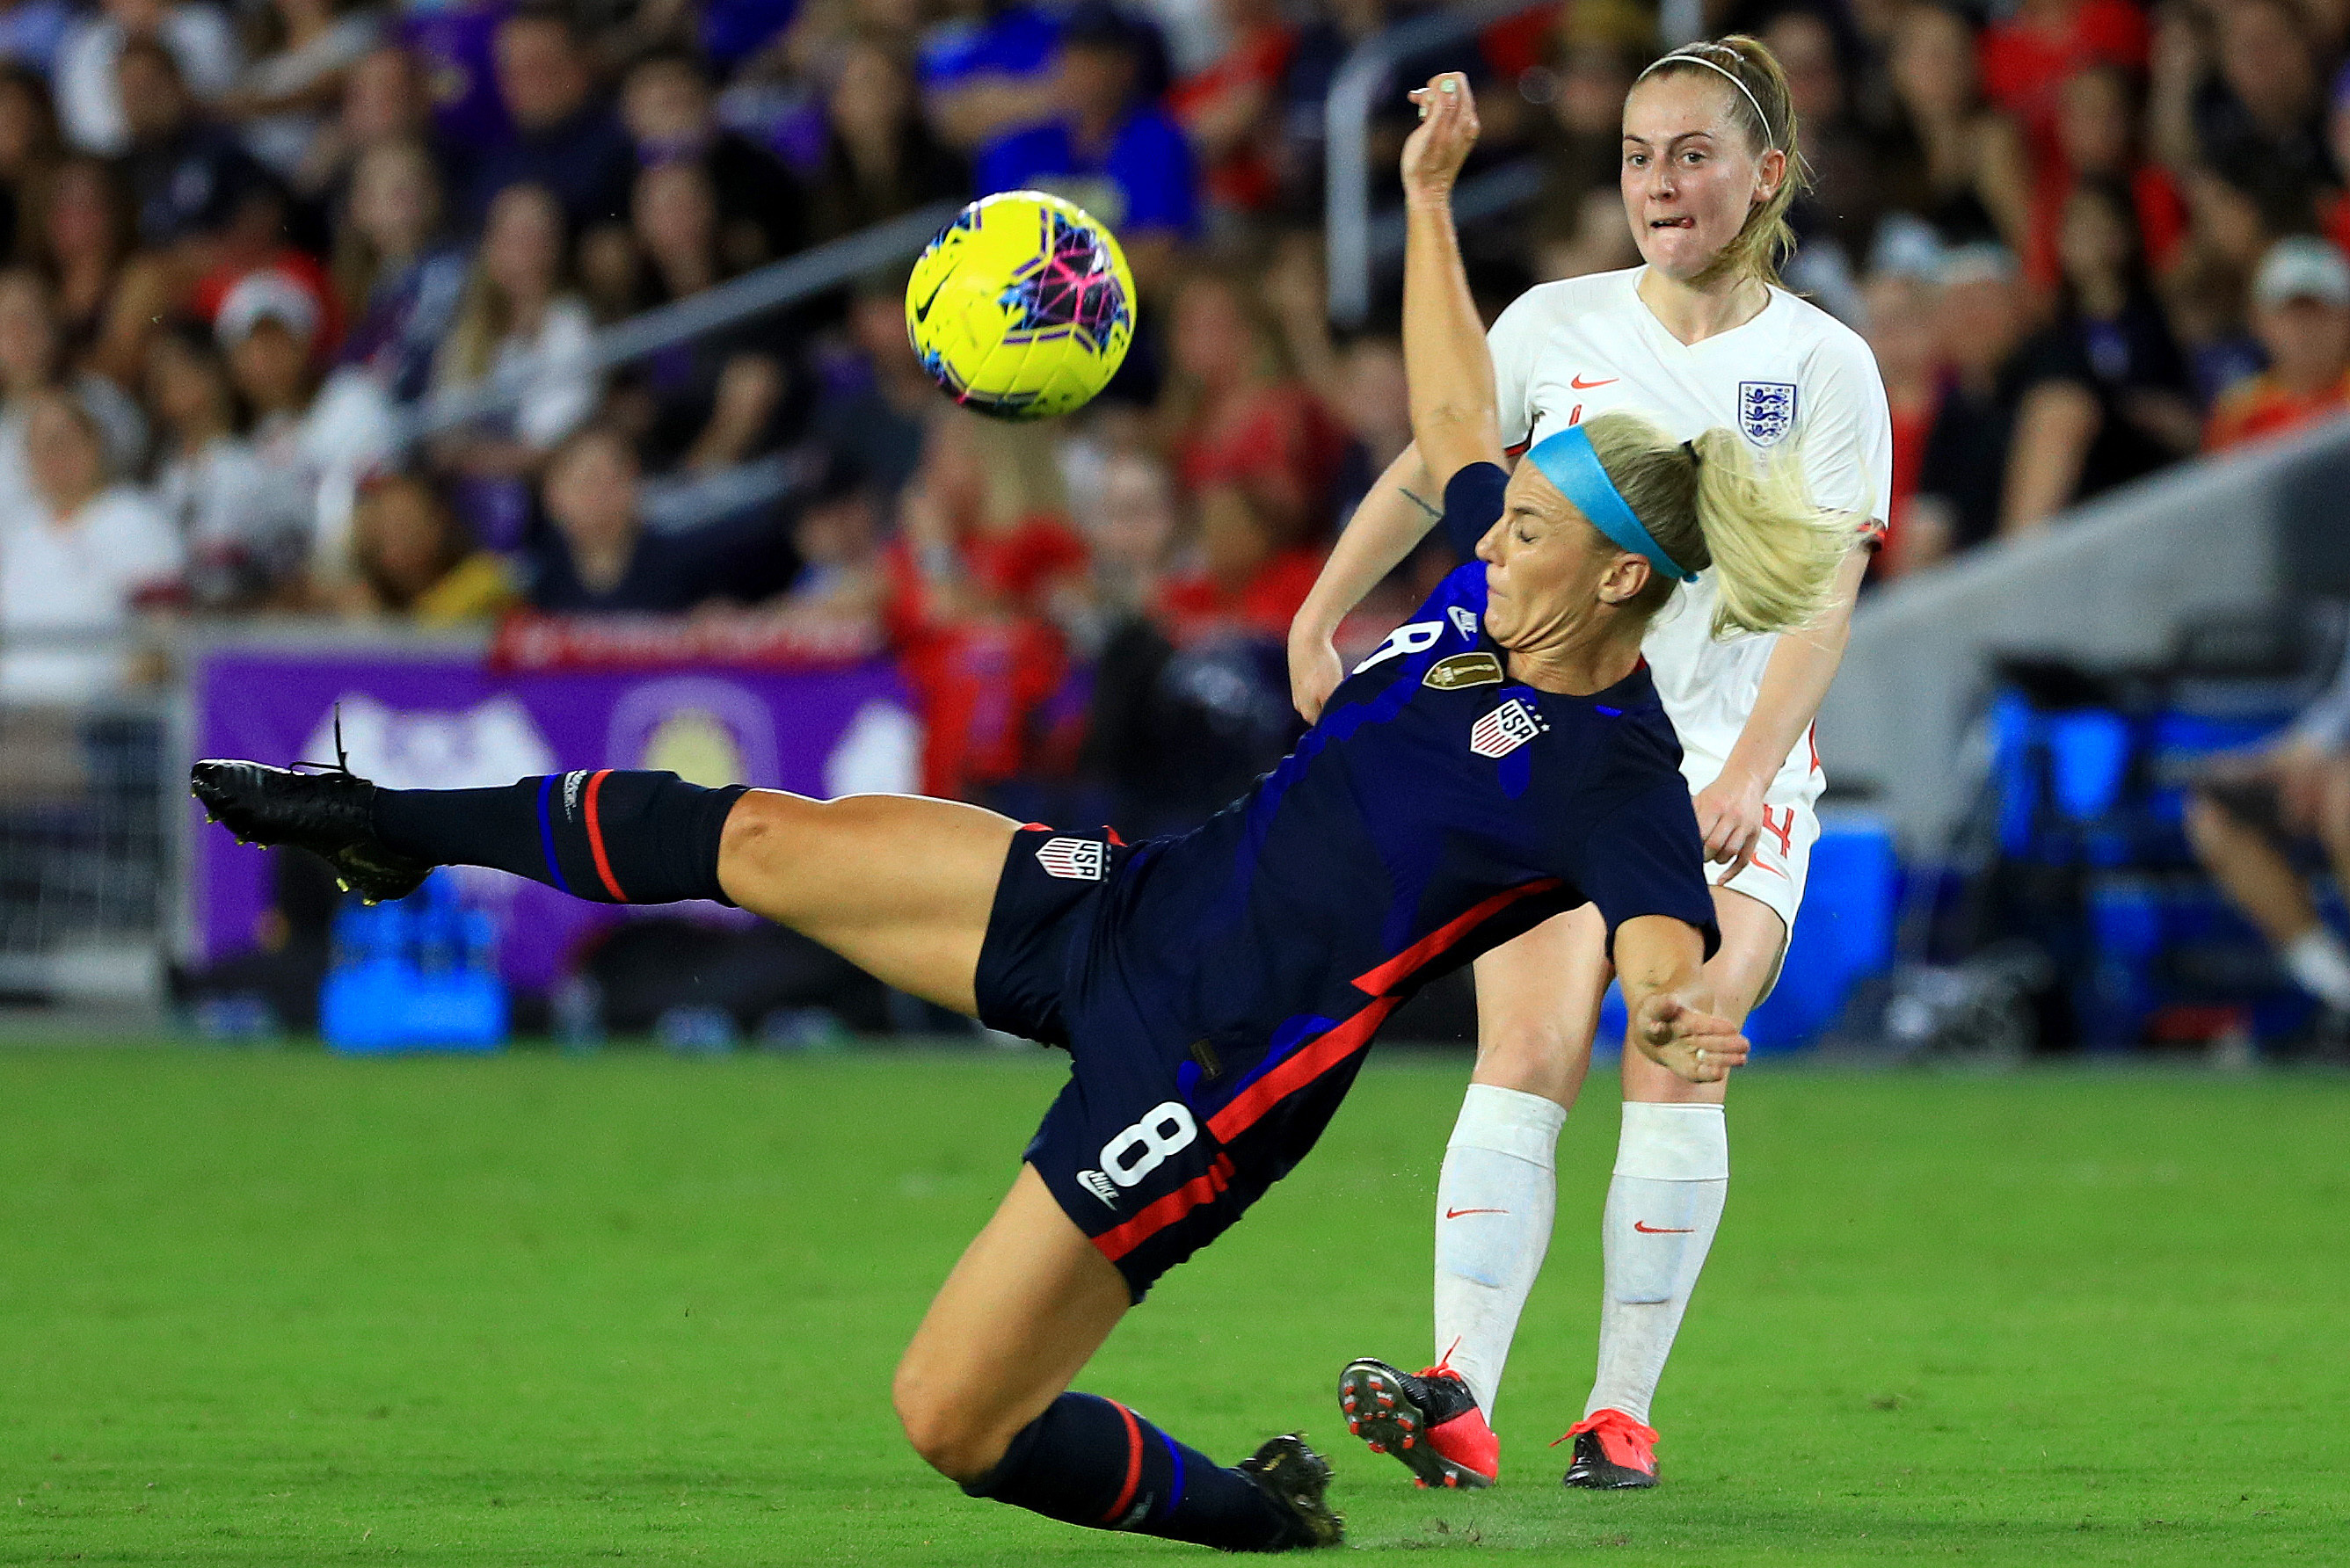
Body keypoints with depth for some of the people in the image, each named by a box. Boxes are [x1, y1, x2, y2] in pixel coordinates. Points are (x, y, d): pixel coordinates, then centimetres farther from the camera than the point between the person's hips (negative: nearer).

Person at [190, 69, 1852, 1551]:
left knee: (954, 1418, -7)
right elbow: (1453, 416, 19)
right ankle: (397, 829, 24)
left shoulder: (1615, 785, -21)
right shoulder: (1497, 586, 1)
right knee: (754, 839, 5)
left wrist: (1675, 1026, -60)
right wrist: (1430, 198, 19)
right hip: (1138, 913, 8)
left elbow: (1671, 951, -37)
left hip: (1203, 1086, -8)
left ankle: (1255, 1513, 17)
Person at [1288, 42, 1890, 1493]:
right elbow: (1426, 473, 20)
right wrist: (1319, 624, 17)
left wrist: (1749, 771, -19)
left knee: (1675, 1058, -19)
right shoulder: (1557, 326, 6)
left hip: (1733, 759, -1)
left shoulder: (1826, 367, -1)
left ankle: (1623, 1411, -12)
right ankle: (1461, 1400, -29)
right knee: (1528, 1054, -17)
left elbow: (1826, 597, -7)